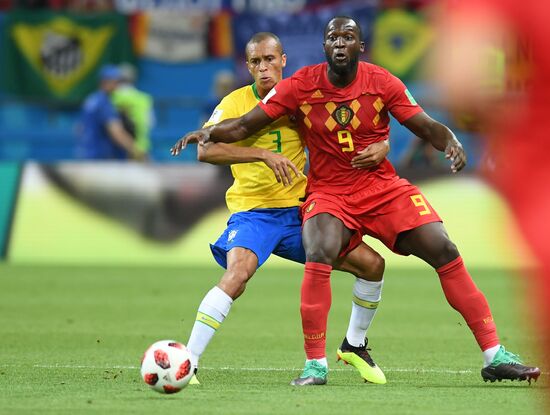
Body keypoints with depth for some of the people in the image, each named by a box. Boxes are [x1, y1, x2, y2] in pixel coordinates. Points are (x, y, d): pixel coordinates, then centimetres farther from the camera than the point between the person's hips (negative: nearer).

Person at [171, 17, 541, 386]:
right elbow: (245, 126, -4)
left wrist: (451, 142, -23)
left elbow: (426, 126, -2)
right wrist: (208, 132, -22)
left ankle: (494, 356, -2)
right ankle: (314, 366, -18)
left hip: (384, 188, 2)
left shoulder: (382, 82, -5)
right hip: (329, 194, -1)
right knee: (318, 257, -31)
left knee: (445, 252, -10)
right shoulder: (301, 85, -7)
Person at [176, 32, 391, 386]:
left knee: (372, 264, -1)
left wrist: (381, 147, -17)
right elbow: (206, 150, -21)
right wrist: (264, 154, -31)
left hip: (299, 211, 4)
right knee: (236, 277, -31)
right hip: (252, 211, -4)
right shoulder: (236, 102, -6)